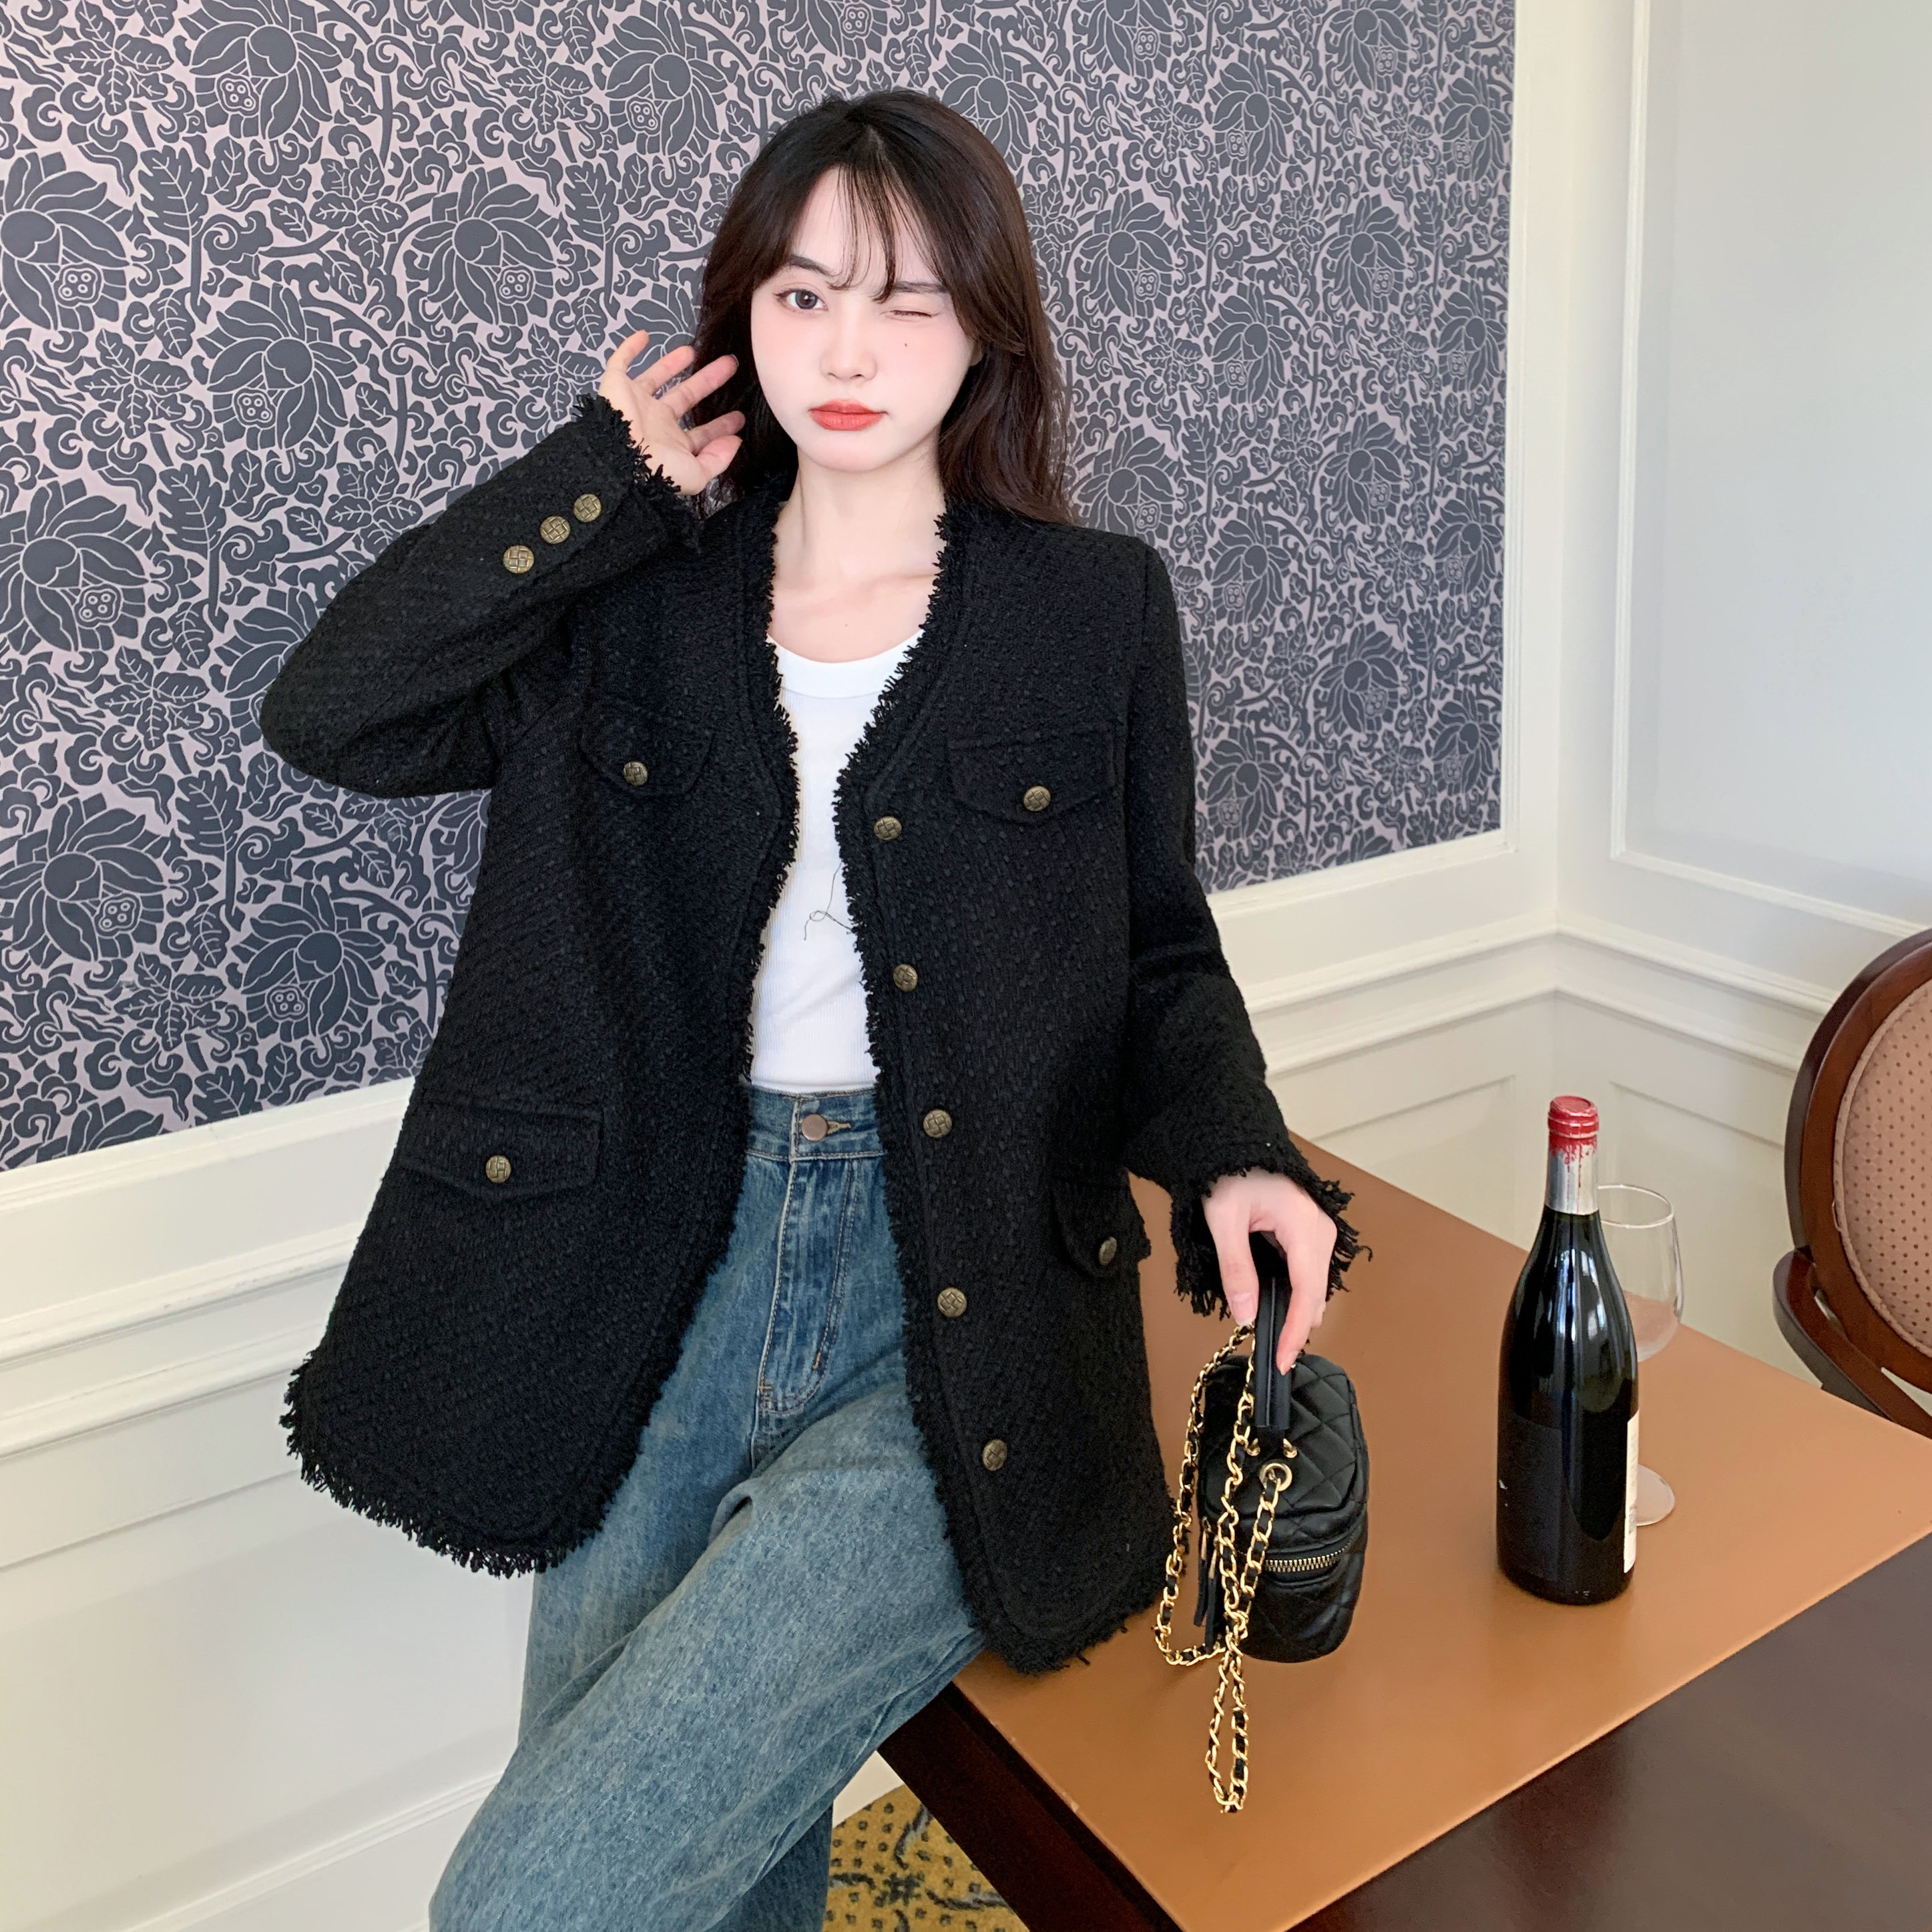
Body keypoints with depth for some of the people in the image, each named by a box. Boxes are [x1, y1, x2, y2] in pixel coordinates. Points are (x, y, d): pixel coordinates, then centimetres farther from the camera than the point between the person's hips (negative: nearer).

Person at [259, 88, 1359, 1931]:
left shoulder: (1091, 608, 1)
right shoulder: (643, 598, 6)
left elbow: (1159, 960, 7)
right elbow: (328, 713, -6)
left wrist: (1232, 1158, -12)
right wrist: (603, 474, -4)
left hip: (962, 1340, -3)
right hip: (673, 1299, 4)